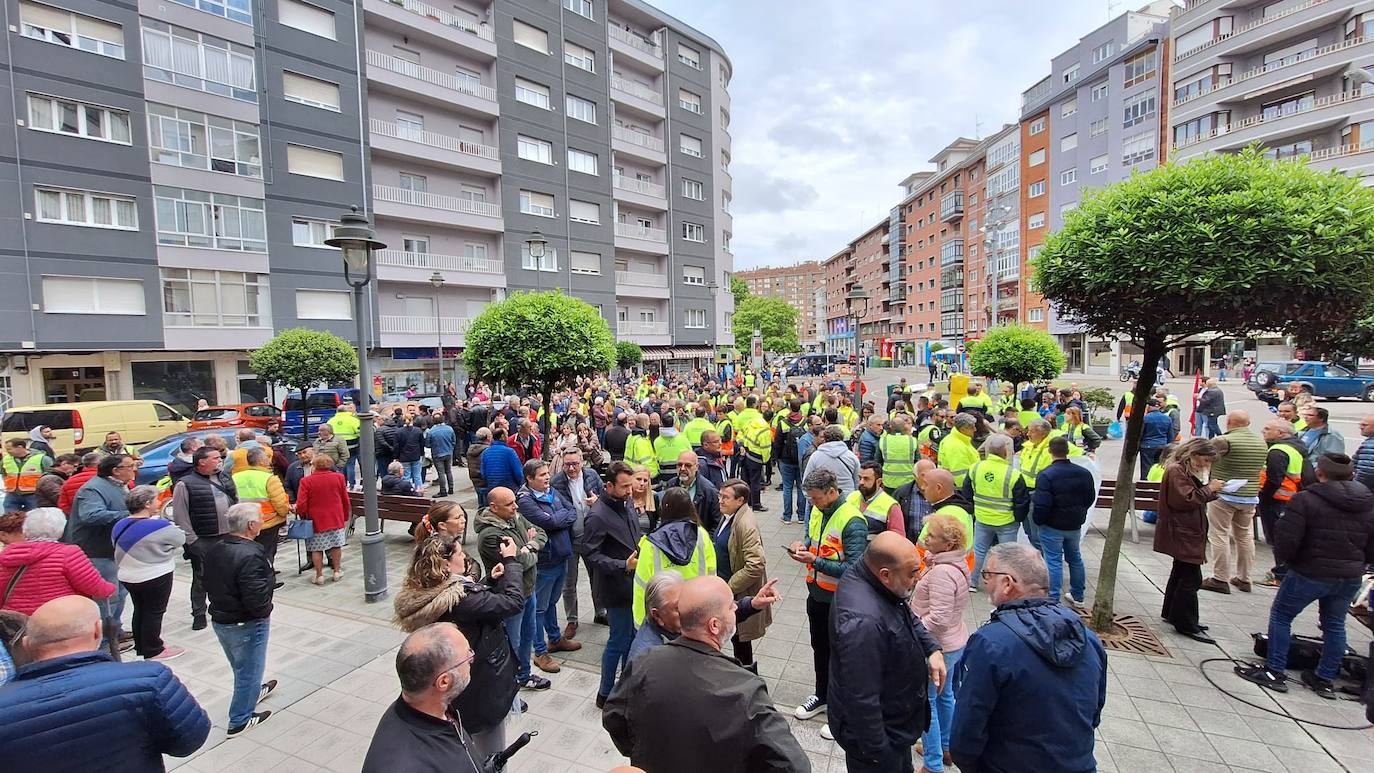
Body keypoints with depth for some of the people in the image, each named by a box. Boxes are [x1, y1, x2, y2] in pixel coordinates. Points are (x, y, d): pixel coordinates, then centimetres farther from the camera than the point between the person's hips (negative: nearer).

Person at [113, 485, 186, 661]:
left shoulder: (119, 526, 0)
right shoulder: (160, 527, -23)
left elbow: (118, 550, 12)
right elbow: (181, 539, -7)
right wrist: (171, 526, 8)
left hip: (127, 577, 7)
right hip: (155, 578, -7)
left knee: (139, 610, 20)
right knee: (154, 613, 5)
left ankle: (141, 646, 33)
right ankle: (153, 651, 14)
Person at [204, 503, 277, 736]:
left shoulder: (215, 549, -5)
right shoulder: (250, 556, -31)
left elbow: (209, 584, 9)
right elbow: (256, 600, -31)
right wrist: (266, 611, -11)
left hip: (219, 619, 8)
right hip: (246, 625, -8)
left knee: (240, 666, 29)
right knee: (248, 670, 12)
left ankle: (253, 691, 52)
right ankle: (240, 721, 25)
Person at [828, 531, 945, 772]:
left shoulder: (873, 581, -11)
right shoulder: (862, 622, -41)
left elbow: (907, 617, 10)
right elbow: (861, 701, -34)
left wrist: (932, 648, -6)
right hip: (879, 733, -9)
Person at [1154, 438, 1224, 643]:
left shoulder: (1187, 470, 16)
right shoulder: (1176, 470, -17)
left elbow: (1196, 496, 18)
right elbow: (1186, 499, -23)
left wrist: (1211, 490, 2)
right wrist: (1209, 489, -13)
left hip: (1186, 533, 11)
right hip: (1181, 533, -11)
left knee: (1181, 573, 18)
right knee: (1191, 578, -8)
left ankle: (1171, 613, 30)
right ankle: (1186, 625, -1)